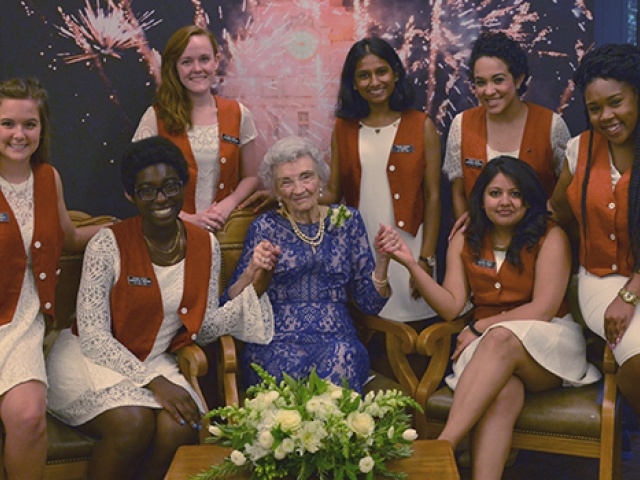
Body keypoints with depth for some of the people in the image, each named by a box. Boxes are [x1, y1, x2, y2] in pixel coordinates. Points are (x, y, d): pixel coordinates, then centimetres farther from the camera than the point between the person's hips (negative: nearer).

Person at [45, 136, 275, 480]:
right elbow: (93, 337, -16)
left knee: (181, 427, -27)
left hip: (155, 362, 4)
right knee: (133, 423, -32)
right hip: (92, 359, -4)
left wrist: (252, 290, -12)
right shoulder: (108, 245, -14)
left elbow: (204, 328, 3)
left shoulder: (205, 246, 0)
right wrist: (154, 382, -24)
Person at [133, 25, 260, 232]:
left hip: (225, 228, 2)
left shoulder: (238, 115, 8)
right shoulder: (156, 117, 1)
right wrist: (186, 218, -9)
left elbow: (250, 177, 15)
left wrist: (228, 204, -4)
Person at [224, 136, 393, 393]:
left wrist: (382, 260, -5)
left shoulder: (346, 220, 13)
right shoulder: (265, 228, 7)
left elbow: (369, 302, 12)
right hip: (277, 340, -1)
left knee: (343, 358, -33)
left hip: (337, 336, 2)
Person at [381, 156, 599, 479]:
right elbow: (452, 307, 2)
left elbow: (543, 310, -8)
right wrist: (410, 263, -8)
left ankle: (442, 446, -43)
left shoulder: (550, 237, 0)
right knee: (503, 392, -34)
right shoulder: (465, 241, 12)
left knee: (500, 339, -37)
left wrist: (480, 327, -7)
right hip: (488, 347, 2)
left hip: (548, 347, -2)